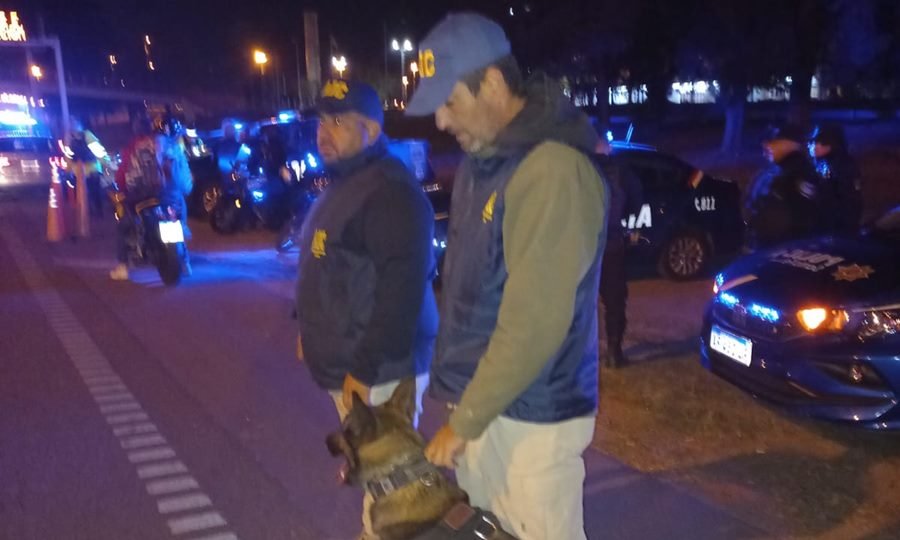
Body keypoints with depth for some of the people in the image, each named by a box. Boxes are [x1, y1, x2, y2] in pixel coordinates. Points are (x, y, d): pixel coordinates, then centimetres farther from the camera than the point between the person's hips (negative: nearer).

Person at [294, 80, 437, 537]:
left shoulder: (390, 192, -21)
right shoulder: (343, 185, 13)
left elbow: (401, 292, -27)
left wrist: (366, 368, -25)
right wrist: (311, 331, 22)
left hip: (378, 371, -10)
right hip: (347, 364, 10)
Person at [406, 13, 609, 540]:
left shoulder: (554, 171, -22)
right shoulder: (480, 160, 6)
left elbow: (534, 324, -25)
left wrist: (463, 421, -17)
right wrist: (463, 409, 13)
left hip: (531, 418, -8)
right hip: (479, 401, 8)